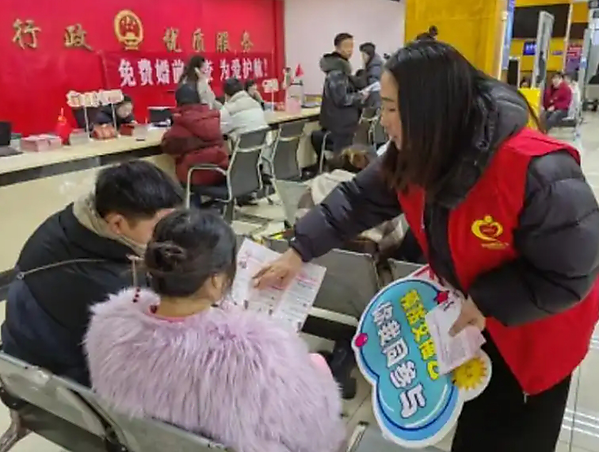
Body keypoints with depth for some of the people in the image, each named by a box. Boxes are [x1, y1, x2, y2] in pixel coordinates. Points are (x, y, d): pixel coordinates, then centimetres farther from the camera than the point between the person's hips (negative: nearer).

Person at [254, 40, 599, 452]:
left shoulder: (538, 172, -38)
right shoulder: (418, 153, -16)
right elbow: (359, 200, -9)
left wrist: (487, 304, -27)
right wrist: (299, 251, -12)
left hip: (534, 327, -5)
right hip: (470, 306, 5)